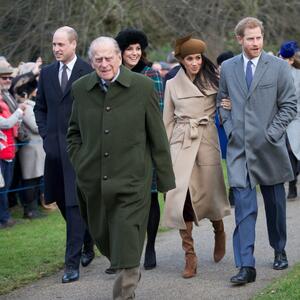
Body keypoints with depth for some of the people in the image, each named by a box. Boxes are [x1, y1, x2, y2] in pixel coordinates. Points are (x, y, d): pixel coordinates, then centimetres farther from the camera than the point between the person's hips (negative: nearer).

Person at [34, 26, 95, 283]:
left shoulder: (89, 72, -5)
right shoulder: (47, 73, 11)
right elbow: (40, 108, 20)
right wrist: (45, 134, 7)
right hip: (55, 146, 6)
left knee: (75, 203, -9)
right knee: (63, 201, 12)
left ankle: (73, 262, -8)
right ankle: (87, 243, 34)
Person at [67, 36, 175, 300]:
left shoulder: (143, 87, -3)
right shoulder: (81, 89, 6)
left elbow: (158, 138, 0)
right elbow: (74, 132, 20)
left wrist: (166, 181, 0)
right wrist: (79, 164, 6)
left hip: (131, 181, -4)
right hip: (93, 183, 4)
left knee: (127, 249, -9)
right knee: (104, 239, 17)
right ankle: (130, 275, 43)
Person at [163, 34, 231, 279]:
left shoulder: (214, 80, 5)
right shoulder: (173, 84, 8)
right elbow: (168, 121, 11)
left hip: (207, 141, 0)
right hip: (181, 144, 0)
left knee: (210, 193, 5)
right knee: (181, 196, -10)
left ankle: (219, 231, 39)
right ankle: (190, 256, -3)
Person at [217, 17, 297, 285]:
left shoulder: (278, 67, -2)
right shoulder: (228, 68, 6)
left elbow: (289, 105, -1)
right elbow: (221, 101, 17)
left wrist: (272, 133, -8)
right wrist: (229, 127, 3)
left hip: (269, 147, 0)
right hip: (239, 147, 0)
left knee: (275, 202, 14)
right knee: (244, 206, -8)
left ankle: (280, 251, 35)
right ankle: (246, 266, -12)